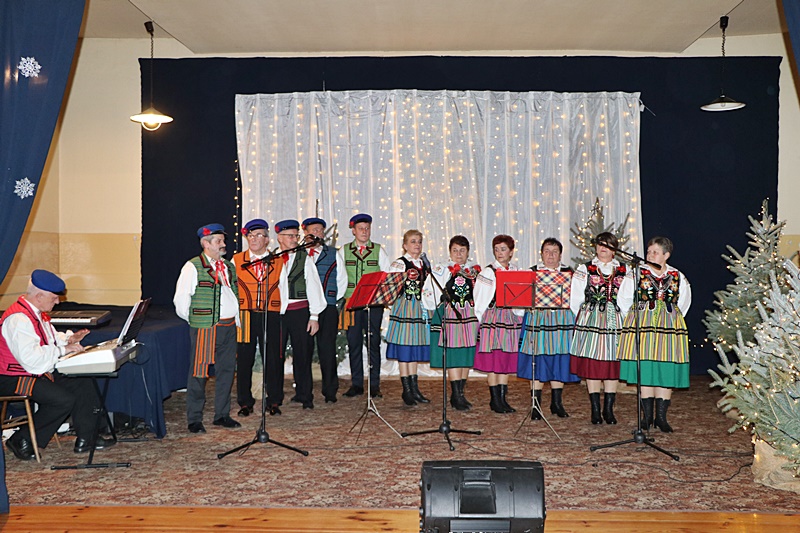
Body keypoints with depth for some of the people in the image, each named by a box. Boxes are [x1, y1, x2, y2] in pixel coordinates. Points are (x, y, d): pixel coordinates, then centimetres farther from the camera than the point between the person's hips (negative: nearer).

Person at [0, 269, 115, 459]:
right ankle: (21, 441, -5)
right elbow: (32, 359, -33)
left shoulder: (38, 313, 8)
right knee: (64, 399, -23)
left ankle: (86, 439, 7)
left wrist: (69, 338, 6)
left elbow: (49, 338, 26)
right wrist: (63, 349, -23)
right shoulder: (18, 319, -25)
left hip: (40, 372, 10)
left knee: (84, 383, 0)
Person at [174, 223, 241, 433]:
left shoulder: (229, 266, 15)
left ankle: (222, 414, 22)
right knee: (199, 372, 0)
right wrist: (192, 319, 0)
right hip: (205, 327, -6)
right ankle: (194, 419, 11)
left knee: (227, 370, 10)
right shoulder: (193, 266, -5)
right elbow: (181, 298, -6)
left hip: (229, 326, 6)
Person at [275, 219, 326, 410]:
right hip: (275, 312, 1)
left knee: (302, 354, 5)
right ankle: (274, 397, 14)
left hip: (299, 311, 0)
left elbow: (313, 286, 3)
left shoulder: (304, 258, 4)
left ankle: (304, 395, 19)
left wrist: (314, 316, -2)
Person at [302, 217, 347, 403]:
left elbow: (342, 280, 12)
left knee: (327, 348, -3)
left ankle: (330, 391, 3)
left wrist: (335, 300, 3)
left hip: (327, 308, 0)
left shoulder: (333, 254, 12)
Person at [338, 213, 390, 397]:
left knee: (374, 344, 1)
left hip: (374, 303, -1)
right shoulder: (344, 251, 11)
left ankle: (374, 385, 8)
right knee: (354, 344, 3)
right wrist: (341, 298, 0)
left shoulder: (379, 250, 9)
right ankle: (356, 384, 12)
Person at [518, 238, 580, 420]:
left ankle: (556, 403, 18)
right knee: (537, 362, -4)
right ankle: (536, 405, 4)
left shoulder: (569, 272, 11)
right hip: (537, 321, -1)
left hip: (562, 321, 2)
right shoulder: (532, 272, 8)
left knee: (559, 362, 3)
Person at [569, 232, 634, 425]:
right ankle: (595, 409, 6)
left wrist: (622, 318, -1)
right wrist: (582, 319, 1)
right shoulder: (584, 270, 7)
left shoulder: (624, 272, 11)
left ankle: (608, 409, 10)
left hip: (615, 320, 1)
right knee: (591, 364, -1)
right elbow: (576, 298, 5)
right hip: (589, 320, -1)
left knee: (613, 363, 0)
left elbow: (627, 298, 8)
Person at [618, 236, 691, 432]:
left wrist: (672, 318, 15)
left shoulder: (677, 276, 6)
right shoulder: (638, 273, 2)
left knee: (667, 371, -1)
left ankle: (661, 417, 8)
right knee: (645, 369, 0)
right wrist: (636, 319, 6)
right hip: (642, 325, -1)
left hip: (669, 326, 1)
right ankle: (647, 415, 9)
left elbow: (684, 300, 21)